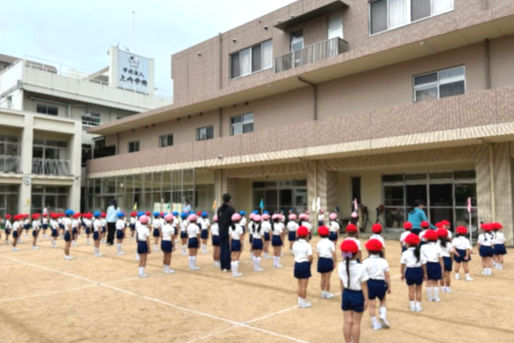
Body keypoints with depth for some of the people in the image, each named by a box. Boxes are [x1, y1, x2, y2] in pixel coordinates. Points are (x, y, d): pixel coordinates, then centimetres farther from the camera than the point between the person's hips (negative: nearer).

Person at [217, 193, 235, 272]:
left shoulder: (219, 209, 6)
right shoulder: (231, 209, -13)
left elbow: (218, 221, 11)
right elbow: (233, 221, -13)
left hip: (221, 231, 6)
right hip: (229, 231, -6)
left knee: (222, 249, 10)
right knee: (228, 249, 0)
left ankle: (222, 266, 14)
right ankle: (227, 266, 1)